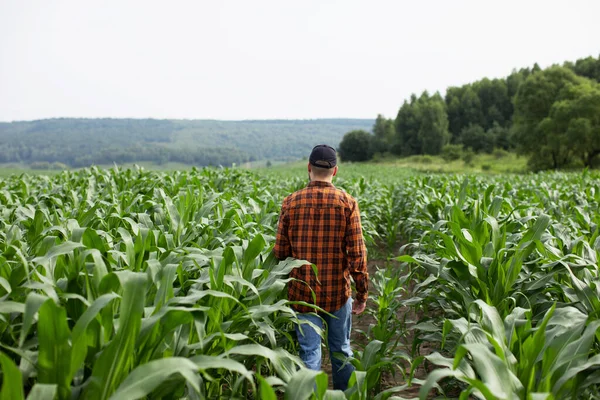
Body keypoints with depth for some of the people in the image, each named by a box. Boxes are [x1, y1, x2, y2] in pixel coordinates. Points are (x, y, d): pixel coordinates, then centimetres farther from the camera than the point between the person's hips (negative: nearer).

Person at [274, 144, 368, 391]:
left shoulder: (291, 202, -6)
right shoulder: (347, 203, -8)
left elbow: (280, 252, -2)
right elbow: (357, 253, -8)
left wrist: (284, 286, 16)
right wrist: (362, 293, 1)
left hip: (303, 292, 0)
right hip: (338, 292, 1)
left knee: (309, 354, 8)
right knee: (341, 351, 19)